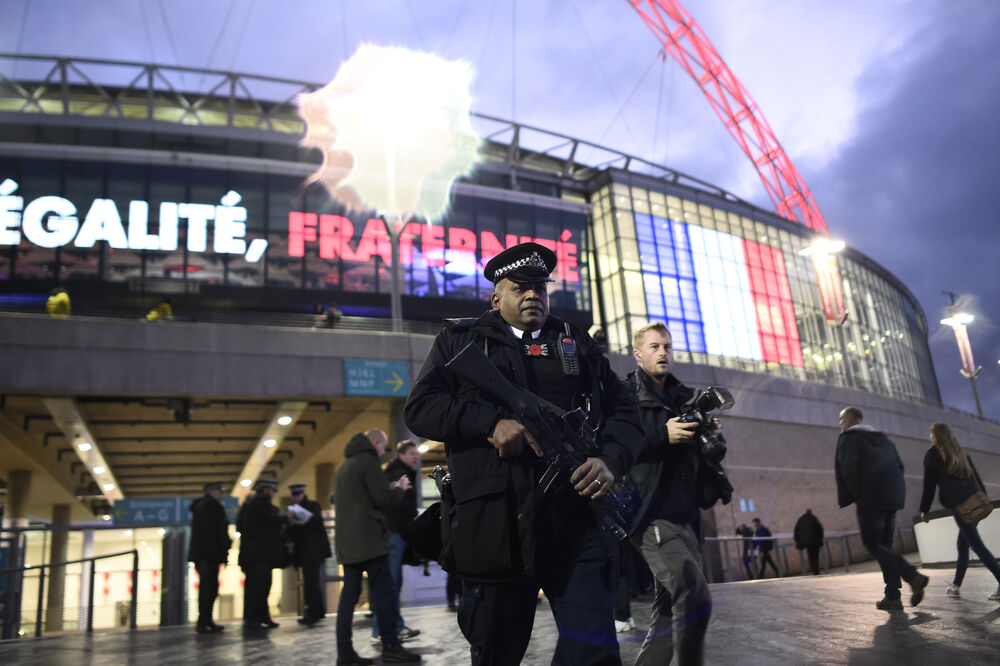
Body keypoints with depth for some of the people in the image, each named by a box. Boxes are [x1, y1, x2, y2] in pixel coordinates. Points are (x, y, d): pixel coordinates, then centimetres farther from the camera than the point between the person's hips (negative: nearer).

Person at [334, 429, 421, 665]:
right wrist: (399, 488, 5)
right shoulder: (368, 461, -8)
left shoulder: (344, 466, 21)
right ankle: (390, 647, -3)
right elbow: (383, 498, -13)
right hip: (369, 538, -9)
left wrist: (388, 488, 17)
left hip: (347, 542, 9)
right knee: (383, 590, -4)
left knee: (349, 592, 7)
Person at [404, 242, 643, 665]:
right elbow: (419, 408, 2)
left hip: (575, 522, 1)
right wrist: (491, 423, -13)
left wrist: (611, 460, -7)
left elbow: (623, 411, 15)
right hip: (491, 528, -1)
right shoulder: (460, 340, 12)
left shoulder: (577, 344, 18)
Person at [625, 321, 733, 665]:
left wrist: (715, 436, 1)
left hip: (685, 514, 8)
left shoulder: (685, 398, 20)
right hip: (651, 512, -8)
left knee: (670, 613, 11)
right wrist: (663, 436, -18)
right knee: (695, 598, -21)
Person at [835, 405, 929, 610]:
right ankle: (892, 596, 2)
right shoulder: (881, 437, 22)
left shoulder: (848, 436, -2)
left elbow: (848, 468, -16)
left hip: (870, 497, -8)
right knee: (884, 545, 9)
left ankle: (913, 576, -21)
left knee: (873, 544, -4)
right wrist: (894, 493, 15)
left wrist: (856, 496, -7)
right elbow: (899, 465, 18)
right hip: (892, 497, 8)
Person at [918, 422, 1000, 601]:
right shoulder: (961, 452, 21)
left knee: (977, 545, -9)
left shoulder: (932, 454, 2)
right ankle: (956, 586, 19)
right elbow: (976, 477, 17)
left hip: (958, 504, -7)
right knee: (963, 545, 13)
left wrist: (924, 510, 7)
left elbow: (929, 485, 1)